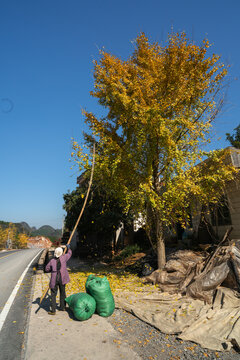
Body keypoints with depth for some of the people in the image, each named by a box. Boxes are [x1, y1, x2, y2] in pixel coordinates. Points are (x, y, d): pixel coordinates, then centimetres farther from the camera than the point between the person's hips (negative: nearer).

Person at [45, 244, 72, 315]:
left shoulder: (52, 261, -6)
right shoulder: (64, 257, -9)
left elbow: (47, 269, 7)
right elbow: (69, 253, 11)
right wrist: (68, 247, 27)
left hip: (54, 279, -1)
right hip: (62, 278, 1)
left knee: (53, 294, 10)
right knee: (62, 292, 18)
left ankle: (53, 310, 14)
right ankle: (62, 307, 30)